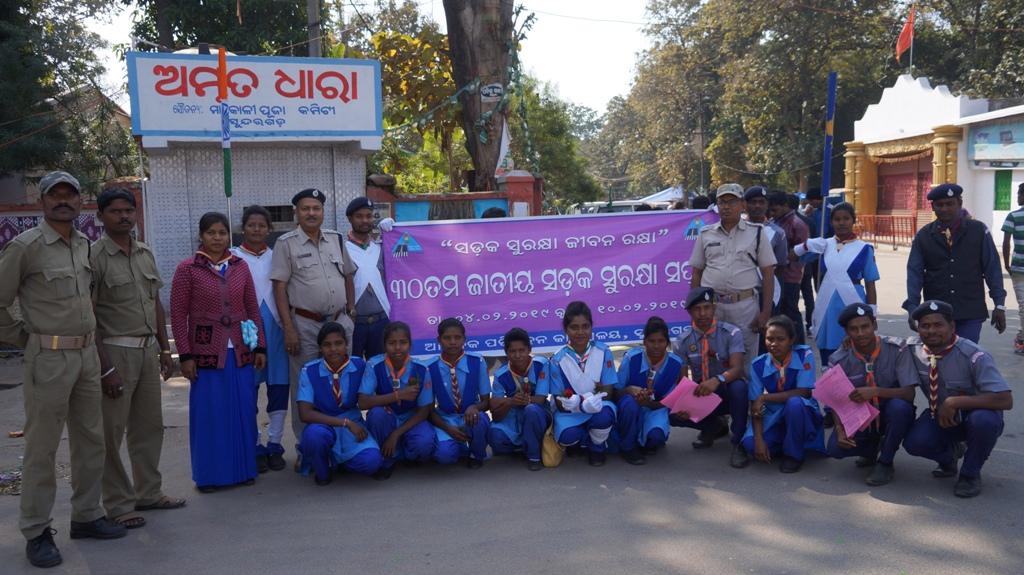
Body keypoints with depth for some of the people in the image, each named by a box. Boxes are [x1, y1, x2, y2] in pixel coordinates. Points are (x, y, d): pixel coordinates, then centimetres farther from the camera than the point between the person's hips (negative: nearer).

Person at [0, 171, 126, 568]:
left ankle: (86, 516, 26)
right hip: (49, 357, -7)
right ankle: (36, 531, 12)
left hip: (87, 353, 7)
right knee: (42, 447, 1)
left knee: (90, 439, 13)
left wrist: (90, 335, 12)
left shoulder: (84, 244, 9)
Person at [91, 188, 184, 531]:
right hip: (116, 351, -7)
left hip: (148, 349, 7)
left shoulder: (145, 253, 10)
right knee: (111, 431, 2)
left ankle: (149, 492, 27)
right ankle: (118, 504, 12)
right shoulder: (94, 256, -10)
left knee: (149, 426, 14)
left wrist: (164, 349, 14)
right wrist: (106, 367, -17)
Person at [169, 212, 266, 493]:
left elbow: (253, 309, 10)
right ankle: (209, 475, 16)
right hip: (206, 352, -3)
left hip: (240, 352, 3)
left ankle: (243, 469, 21)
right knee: (209, 414, 3)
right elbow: (178, 315, -3)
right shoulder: (187, 269, -3)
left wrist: (260, 347, 7)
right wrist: (185, 356, -7)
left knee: (243, 412, 7)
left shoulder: (240, 266, 7)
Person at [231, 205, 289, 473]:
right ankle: (255, 446, 11)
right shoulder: (233, 257, 3)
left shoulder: (276, 257, 11)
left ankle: (275, 445, 15)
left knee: (279, 387, 3)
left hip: (275, 328, 2)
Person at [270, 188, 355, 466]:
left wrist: (351, 309, 10)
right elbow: (280, 288, -7)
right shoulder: (286, 244, -3)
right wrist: (288, 328, -12)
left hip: (340, 321, 4)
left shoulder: (335, 239, 10)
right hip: (305, 325, -4)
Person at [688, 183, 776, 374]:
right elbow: (696, 274, 12)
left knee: (745, 361, 2)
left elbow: (768, 274, 3)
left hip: (746, 305, -1)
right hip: (711, 305, 2)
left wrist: (766, 312, -4)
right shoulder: (705, 234, 10)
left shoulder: (756, 233, 5)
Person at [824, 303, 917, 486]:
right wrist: (840, 430, -26)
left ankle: (885, 463, -11)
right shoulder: (839, 360, -12)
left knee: (899, 406, -37)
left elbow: (909, 393, -22)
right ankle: (873, 447, 13)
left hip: (890, 415, -2)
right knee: (835, 448, -24)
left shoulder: (897, 349, -18)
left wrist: (875, 391, -39)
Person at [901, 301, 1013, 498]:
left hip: (973, 416, -3)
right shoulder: (913, 350, -10)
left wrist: (955, 402, -35)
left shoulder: (973, 356, -24)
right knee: (914, 442, -26)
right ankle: (950, 453, 11)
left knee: (983, 419, -38)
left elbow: (1005, 400, -32)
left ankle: (970, 473, -8)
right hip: (939, 416, 3)